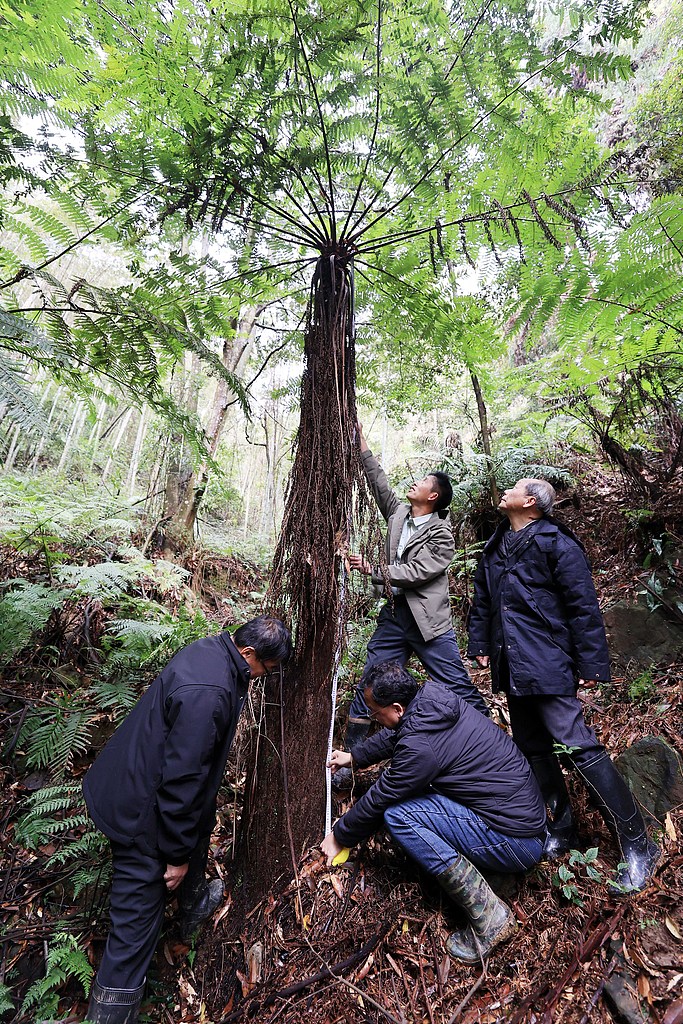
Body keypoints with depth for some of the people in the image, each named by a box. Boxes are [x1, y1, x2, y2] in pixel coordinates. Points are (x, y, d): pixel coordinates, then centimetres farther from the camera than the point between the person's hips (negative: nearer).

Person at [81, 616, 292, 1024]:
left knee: (200, 823, 31)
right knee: (141, 907, 7)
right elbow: (182, 778, -29)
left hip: (145, 774, 10)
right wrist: (176, 855, -15)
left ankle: (195, 904, 58)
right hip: (140, 807, -10)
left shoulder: (214, 650, -7)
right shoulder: (207, 693, -37)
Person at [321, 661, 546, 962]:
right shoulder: (434, 695, -4)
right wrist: (353, 756, 27)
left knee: (397, 813, -16)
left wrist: (339, 837, 7)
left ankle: (489, 915, -7)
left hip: (515, 843, -9)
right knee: (405, 785, 10)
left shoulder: (419, 746, -27)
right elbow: (394, 735, 17)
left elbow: (376, 802, -12)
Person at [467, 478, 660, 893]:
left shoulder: (556, 543, -11)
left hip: (547, 666, -7)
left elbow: (583, 605, -12)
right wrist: (480, 643, 14)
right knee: (534, 749, 16)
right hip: (512, 667, 8)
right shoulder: (496, 546, 11)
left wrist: (591, 664, -12)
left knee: (578, 746, -6)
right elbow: (482, 599, 17)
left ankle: (638, 845, 15)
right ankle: (564, 829, 35)